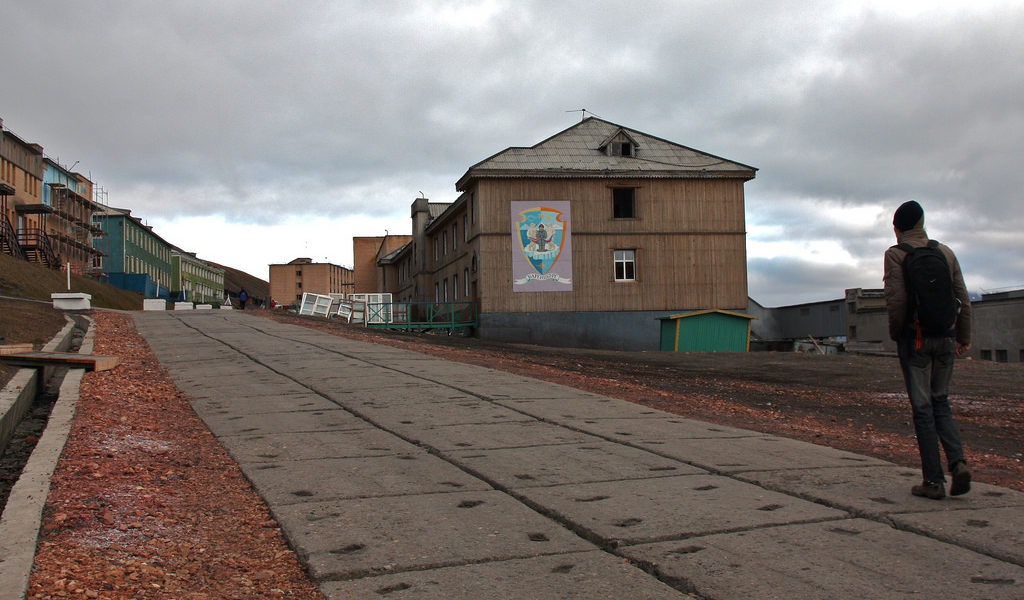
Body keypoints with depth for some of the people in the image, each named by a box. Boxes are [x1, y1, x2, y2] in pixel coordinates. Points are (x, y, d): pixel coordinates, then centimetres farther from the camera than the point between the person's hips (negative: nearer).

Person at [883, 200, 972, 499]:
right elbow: (963, 298, 8)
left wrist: (895, 333, 0)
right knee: (941, 402, 17)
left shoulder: (896, 254, -6)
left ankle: (934, 481, 1)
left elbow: (895, 299, -15)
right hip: (945, 337, 4)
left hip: (915, 338, -4)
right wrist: (964, 336, 15)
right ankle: (958, 462, -2)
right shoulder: (946, 252, 8)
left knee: (923, 408, 1)